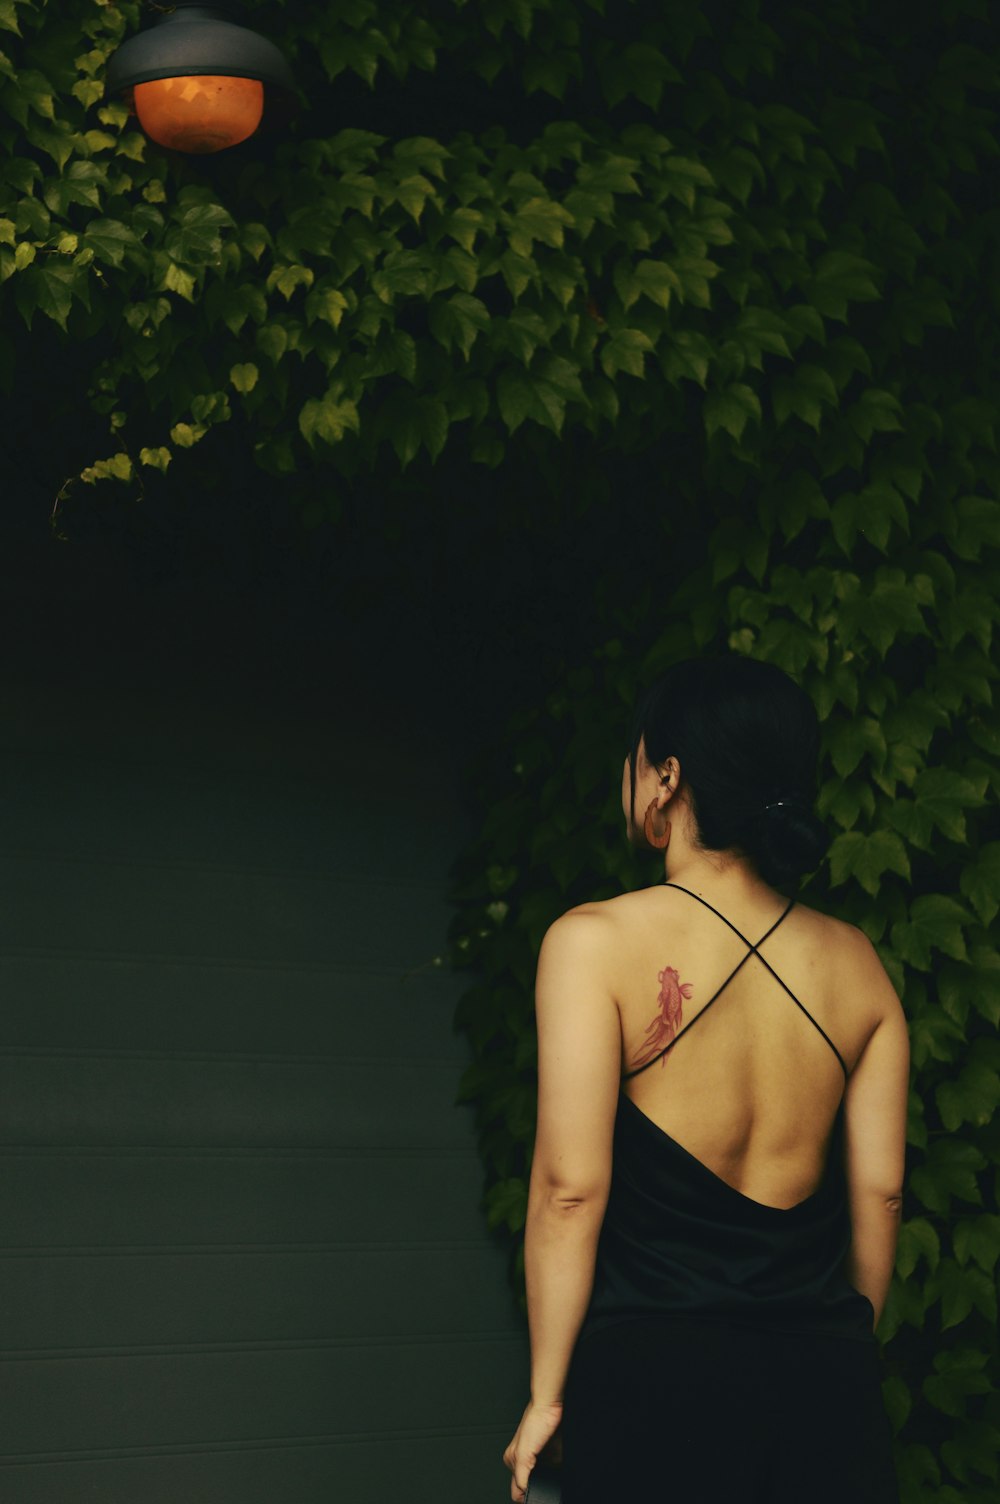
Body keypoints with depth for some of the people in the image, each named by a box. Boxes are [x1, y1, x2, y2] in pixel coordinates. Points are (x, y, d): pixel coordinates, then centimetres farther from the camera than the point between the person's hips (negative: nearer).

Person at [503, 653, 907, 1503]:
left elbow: (572, 1187, -10)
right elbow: (880, 1191, 8)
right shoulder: (854, 961, 6)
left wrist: (548, 1393, -3)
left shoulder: (597, 943, -7)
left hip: (657, 1375, -3)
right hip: (825, 1381, 4)